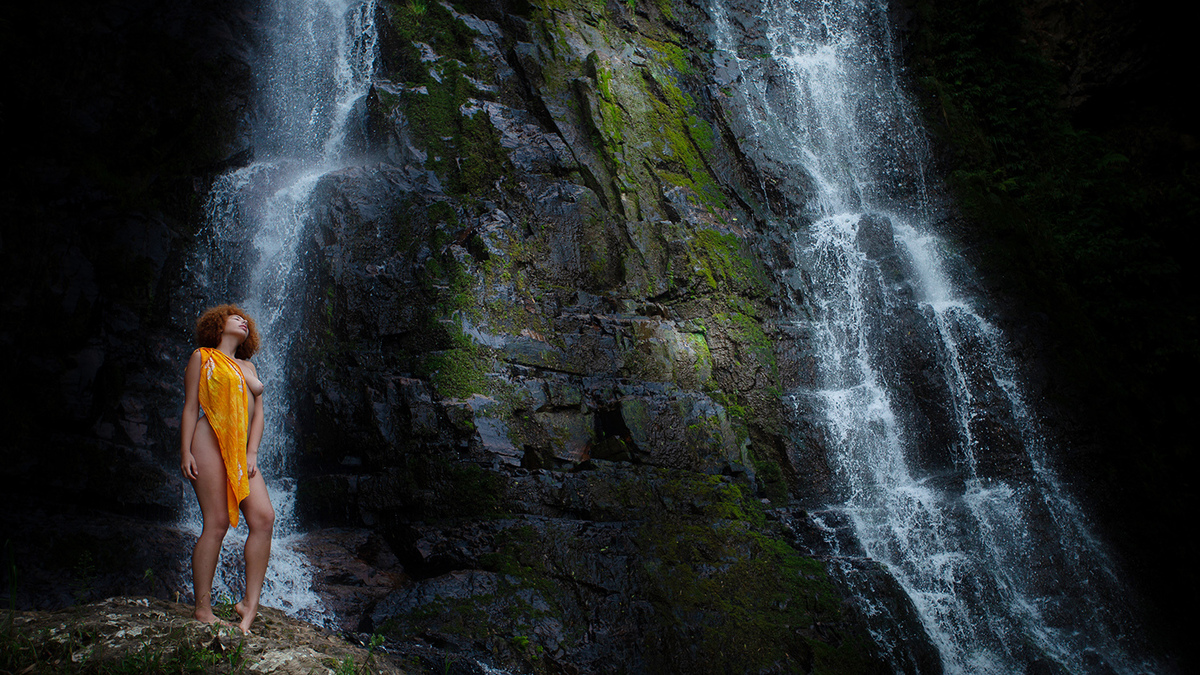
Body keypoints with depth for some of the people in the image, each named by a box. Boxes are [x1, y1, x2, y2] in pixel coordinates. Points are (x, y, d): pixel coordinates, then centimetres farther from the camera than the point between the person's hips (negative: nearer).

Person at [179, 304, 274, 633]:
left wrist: (252, 453, 4)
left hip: (242, 451, 6)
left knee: (264, 517, -11)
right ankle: (202, 608, -3)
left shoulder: (247, 366, 25)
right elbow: (190, 406, 3)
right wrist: (186, 452, -7)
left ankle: (250, 602, -7)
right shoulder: (202, 357, 10)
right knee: (217, 524, -12)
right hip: (210, 440, -5)